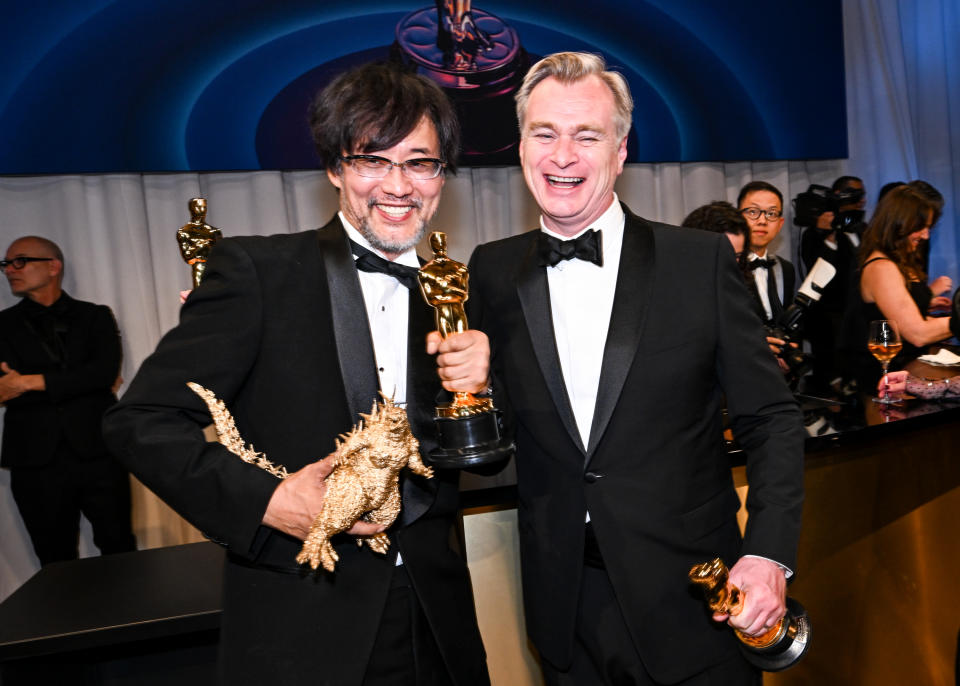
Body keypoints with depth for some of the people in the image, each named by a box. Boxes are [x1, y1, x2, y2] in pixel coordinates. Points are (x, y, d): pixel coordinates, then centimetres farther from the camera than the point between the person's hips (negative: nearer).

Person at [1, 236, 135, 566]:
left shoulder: (95, 316, 8)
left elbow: (106, 371, -9)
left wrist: (33, 382, -12)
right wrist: (82, 384, -8)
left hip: (98, 455, -1)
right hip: (36, 463, 1)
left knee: (120, 551, 5)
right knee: (56, 563, 10)